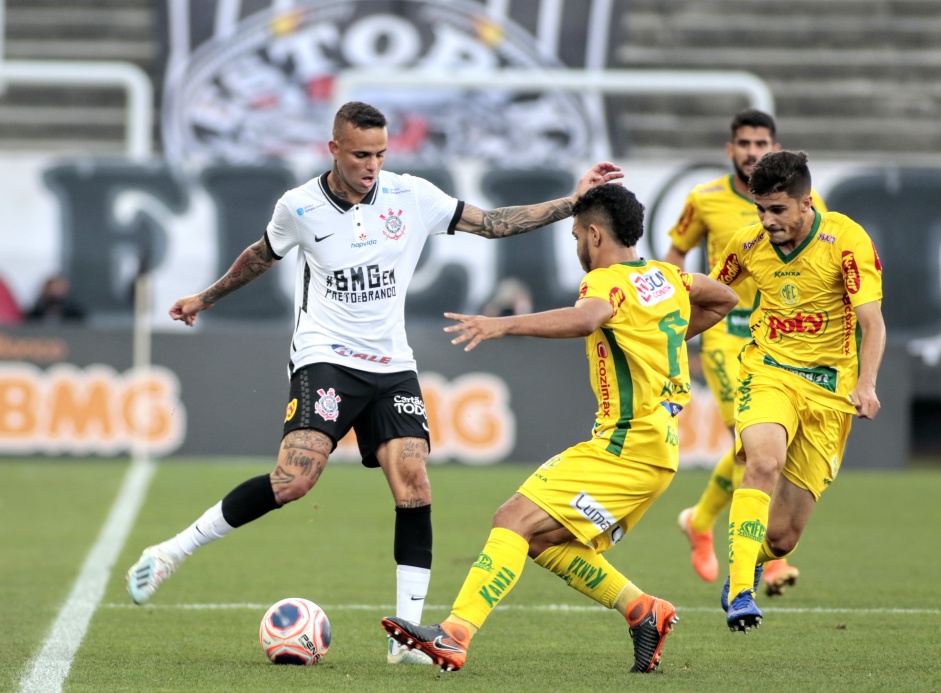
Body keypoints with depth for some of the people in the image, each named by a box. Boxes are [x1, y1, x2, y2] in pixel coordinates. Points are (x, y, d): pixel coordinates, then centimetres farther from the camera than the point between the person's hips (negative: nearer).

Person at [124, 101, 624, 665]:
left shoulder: (413, 197, 0)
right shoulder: (300, 207, -3)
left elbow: (493, 223, 5)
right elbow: (262, 256, 17)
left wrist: (573, 202, -2)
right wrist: (206, 299, 29)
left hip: (392, 365, 3)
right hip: (325, 359, -3)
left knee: (415, 488, -12)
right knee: (294, 480, -23)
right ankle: (171, 553, -9)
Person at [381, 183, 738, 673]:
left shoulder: (610, 281, -11)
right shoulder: (665, 277, 14)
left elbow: (584, 319, -37)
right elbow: (724, 300, 34)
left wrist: (503, 325, -47)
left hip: (624, 449, -9)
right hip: (658, 448, 9)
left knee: (515, 520, -17)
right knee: (544, 541, 14)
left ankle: (453, 637, -28)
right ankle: (644, 613, 14)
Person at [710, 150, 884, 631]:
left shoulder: (846, 240, -13)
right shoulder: (748, 243, -1)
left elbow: (871, 320, -18)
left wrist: (866, 383, -31)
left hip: (828, 385, -1)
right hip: (767, 371, 1)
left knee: (782, 537, 0)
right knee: (764, 461, -34)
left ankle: (749, 561, 38)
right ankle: (739, 593, -36)